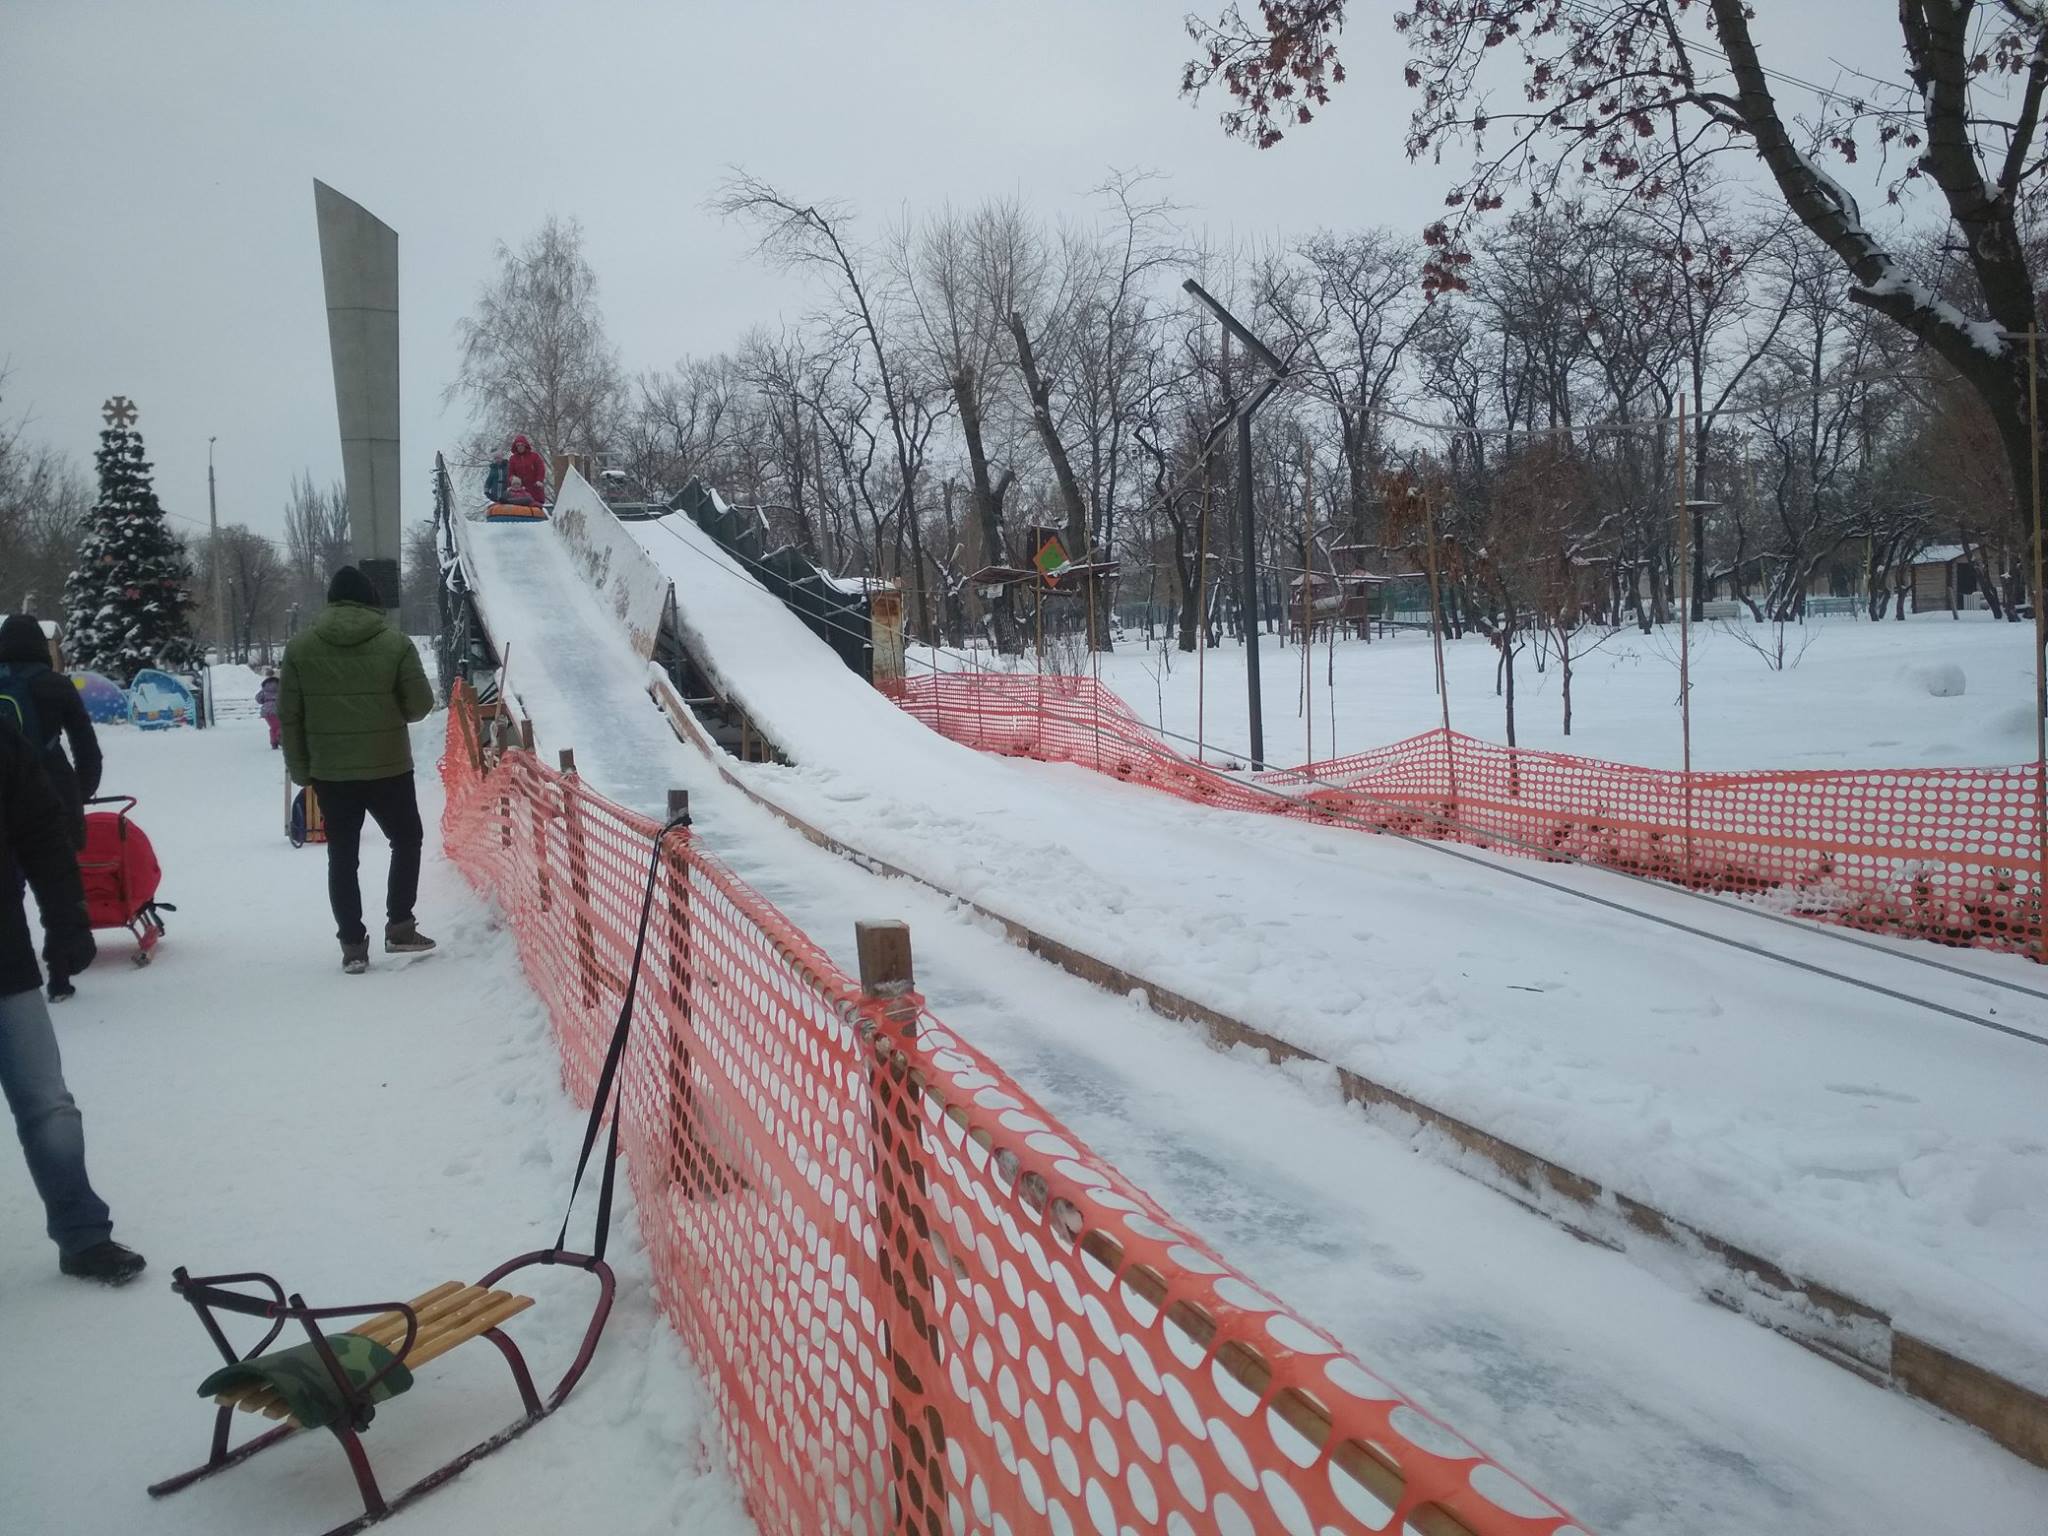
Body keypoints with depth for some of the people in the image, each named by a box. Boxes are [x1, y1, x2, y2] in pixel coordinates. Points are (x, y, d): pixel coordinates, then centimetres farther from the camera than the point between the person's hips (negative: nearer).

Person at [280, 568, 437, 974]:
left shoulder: (300, 647, -1)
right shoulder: (395, 643, -7)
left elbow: (289, 716, 0)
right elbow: (420, 704, -5)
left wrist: (300, 769, 9)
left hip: (329, 772, 2)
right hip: (388, 768, -2)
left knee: (342, 857, 10)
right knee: (406, 841, 18)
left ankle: (353, 945, 10)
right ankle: (399, 928, 13)